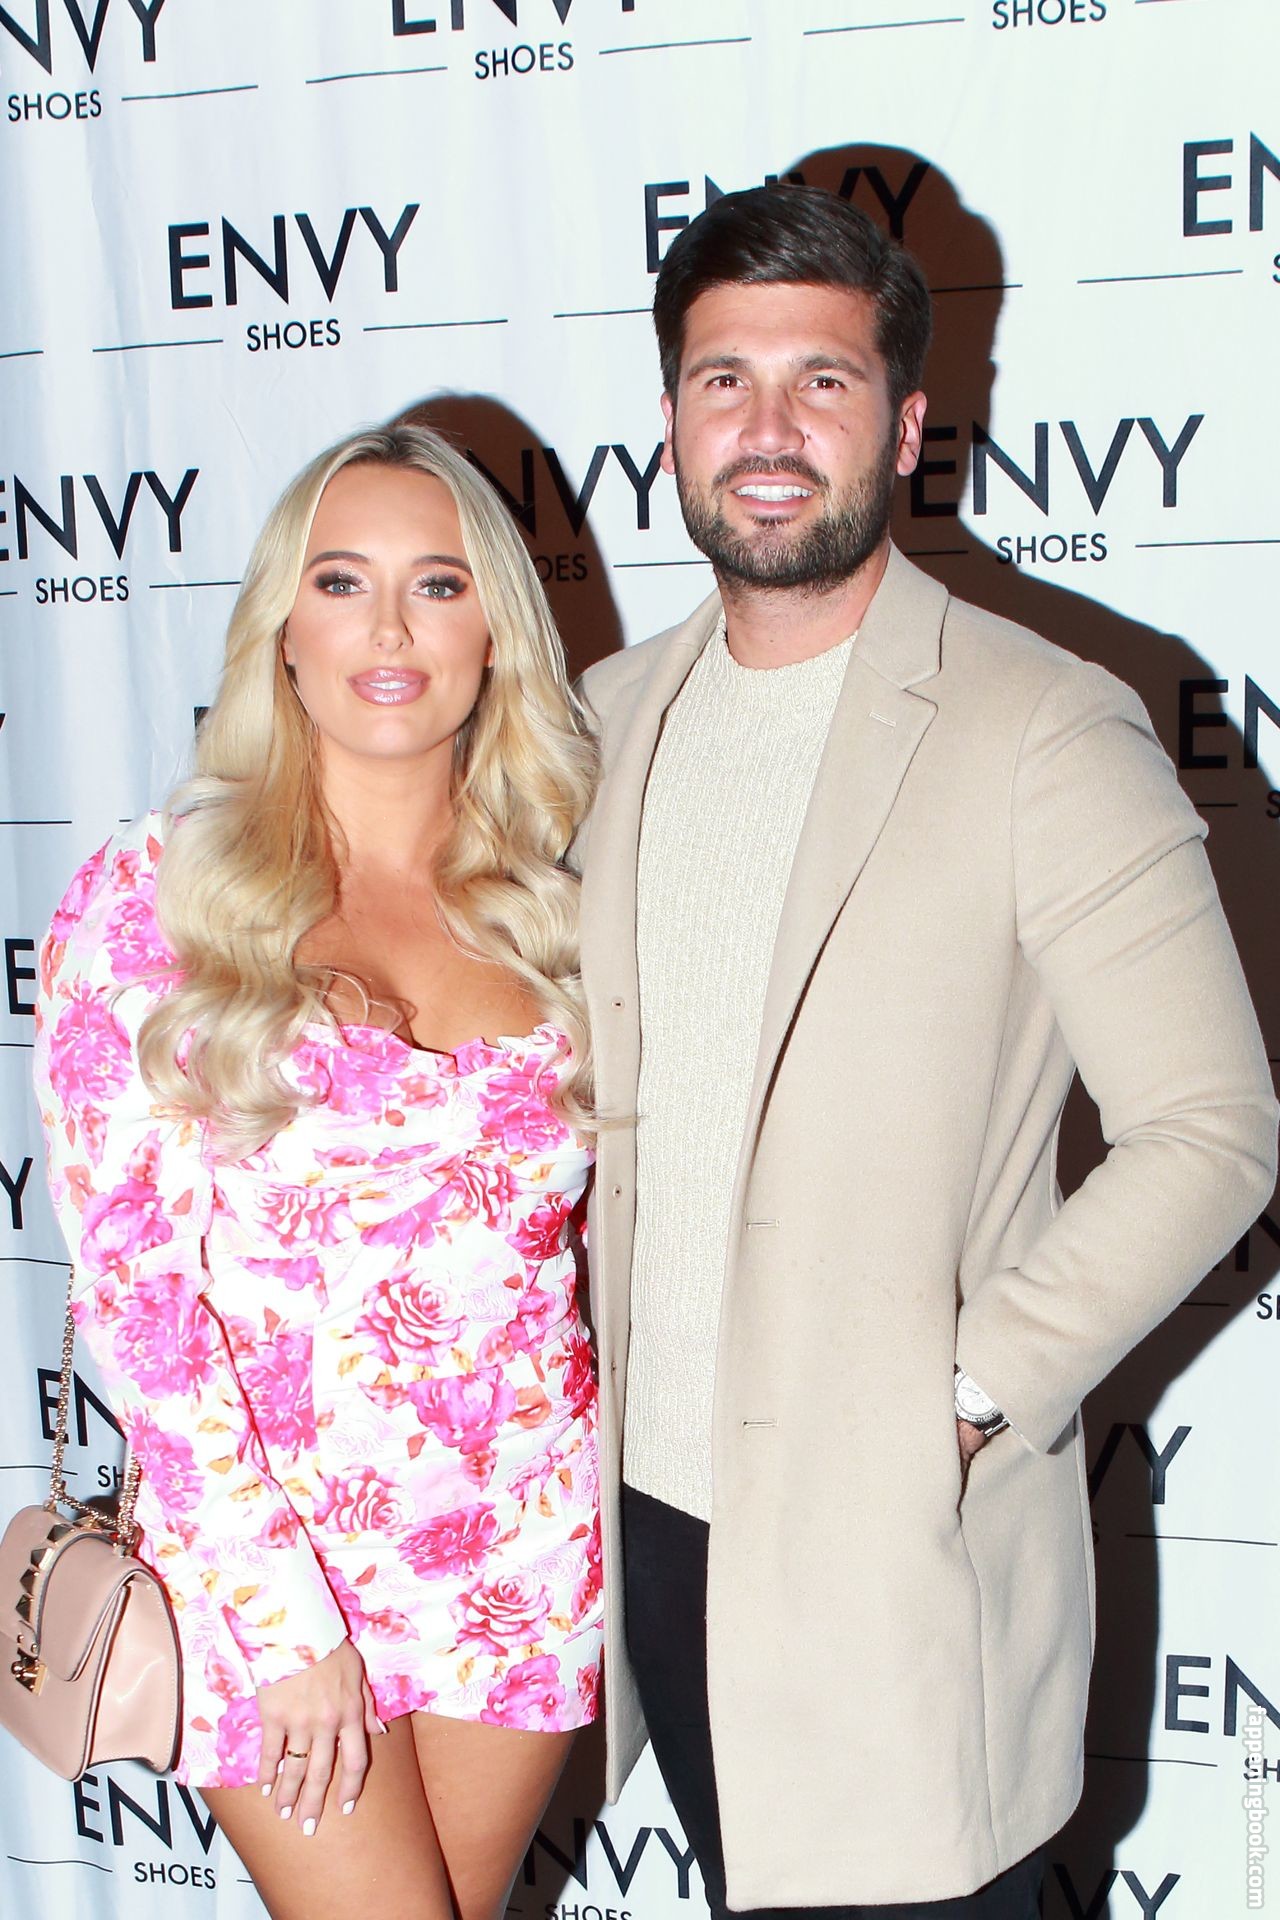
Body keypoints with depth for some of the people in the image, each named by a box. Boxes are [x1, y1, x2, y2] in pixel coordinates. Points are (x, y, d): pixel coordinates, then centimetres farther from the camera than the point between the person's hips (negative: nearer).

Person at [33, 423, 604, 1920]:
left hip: (530, 1555, 4)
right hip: (266, 1544, -3)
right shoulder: (147, 898, -8)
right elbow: (133, 1285, -11)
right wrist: (282, 1616, -13)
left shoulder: (547, 910, 3)